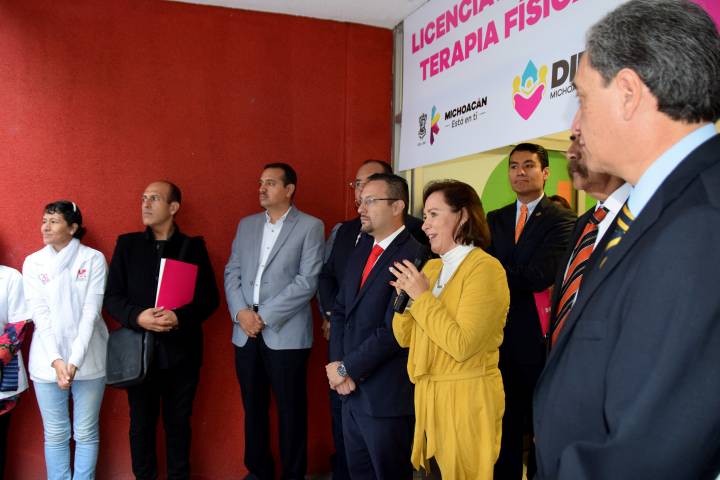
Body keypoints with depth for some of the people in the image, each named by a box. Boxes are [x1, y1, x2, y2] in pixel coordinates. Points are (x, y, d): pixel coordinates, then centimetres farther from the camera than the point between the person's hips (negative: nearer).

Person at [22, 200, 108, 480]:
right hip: (47, 361, 2)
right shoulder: (33, 262, 3)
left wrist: (75, 360, -16)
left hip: (88, 359, -2)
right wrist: (56, 360, -14)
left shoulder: (93, 259, -4)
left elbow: (91, 312, -9)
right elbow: (40, 314, -4)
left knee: (86, 433, 8)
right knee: (56, 434, 11)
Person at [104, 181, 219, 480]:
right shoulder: (127, 244, 5)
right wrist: (137, 317, -17)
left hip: (182, 351, -1)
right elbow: (112, 296, 2)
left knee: (178, 423, 10)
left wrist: (180, 317, -19)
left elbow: (210, 298, -1)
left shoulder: (193, 246, 2)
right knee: (141, 424, 11)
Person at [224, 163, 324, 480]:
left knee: (290, 410, 6)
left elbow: (308, 281, -11)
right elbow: (231, 272, 10)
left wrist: (265, 315, -13)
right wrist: (241, 312, -7)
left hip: (286, 334, -4)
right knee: (253, 407, 14)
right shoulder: (246, 225, 13)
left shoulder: (310, 227, -3)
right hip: (245, 333, 5)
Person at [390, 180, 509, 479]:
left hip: (467, 396, -7)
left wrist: (422, 297, -19)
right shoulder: (431, 267, 7)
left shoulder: (485, 268, -16)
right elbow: (405, 337, 6)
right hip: (428, 391, 7)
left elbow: (462, 345, -22)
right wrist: (405, 295, -9)